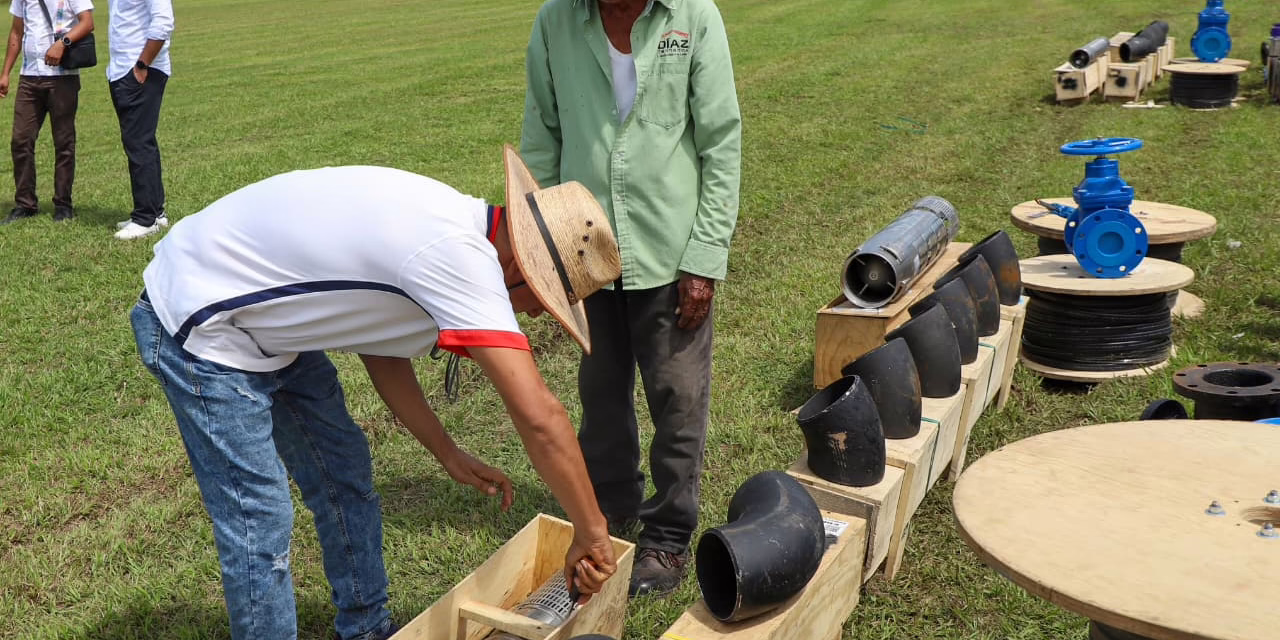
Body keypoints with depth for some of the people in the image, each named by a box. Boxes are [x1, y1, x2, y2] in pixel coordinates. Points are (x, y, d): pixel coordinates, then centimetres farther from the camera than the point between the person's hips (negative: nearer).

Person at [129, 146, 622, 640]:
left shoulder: (448, 225, -1)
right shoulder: (460, 257, -30)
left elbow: (379, 349, 9)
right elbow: (539, 416, -32)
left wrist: (449, 455, 7)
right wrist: (591, 533, -21)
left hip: (267, 319, 10)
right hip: (197, 325, -10)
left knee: (344, 474, 16)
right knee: (259, 526, -8)